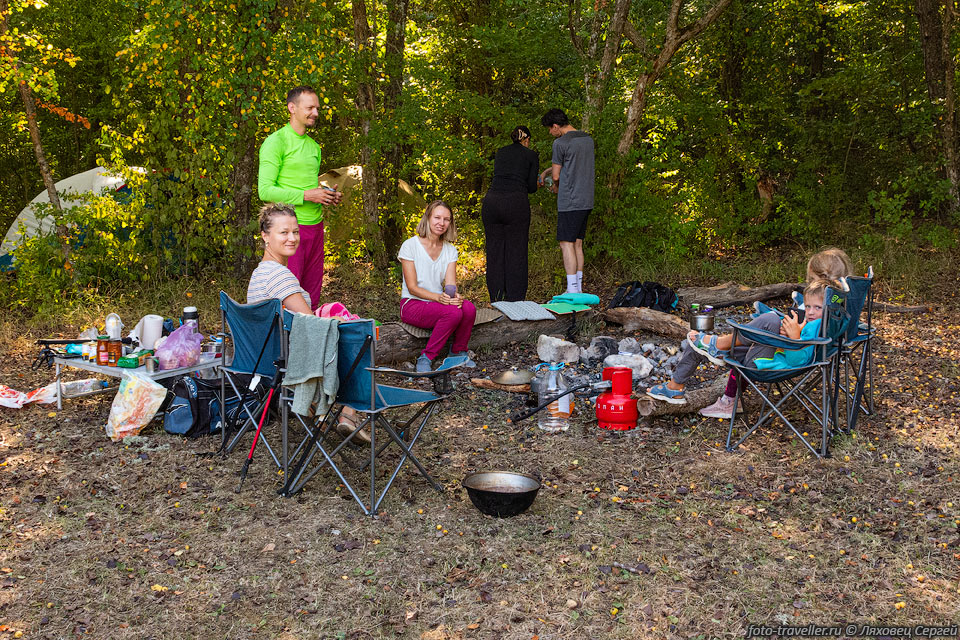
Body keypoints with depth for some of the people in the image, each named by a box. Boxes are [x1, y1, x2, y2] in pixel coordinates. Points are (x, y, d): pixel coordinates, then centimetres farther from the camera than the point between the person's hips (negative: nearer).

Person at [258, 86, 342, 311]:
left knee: (312, 295, 9)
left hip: (315, 225, 8)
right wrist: (306, 195, -17)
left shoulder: (313, 145, 18)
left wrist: (328, 196, 6)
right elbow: (265, 191, -14)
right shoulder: (276, 142, -7)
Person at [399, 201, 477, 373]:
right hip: (412, 304, -5)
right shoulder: (410, 245, -9)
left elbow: (450, 284, -4)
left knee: (469, 308, -27)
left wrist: (455, 296, -29)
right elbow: (412, 287, -13)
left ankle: (458, 352, -2)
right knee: (453, 313, -32)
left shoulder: (450, 250, 7)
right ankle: (426, 358, -18)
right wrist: (438, 297, -29)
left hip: (437, 302, 5)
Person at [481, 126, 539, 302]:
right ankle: (515, 299, 4)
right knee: (516, 252, 3)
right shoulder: (531, 155, 11)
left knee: (494, 250, 10)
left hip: (491, 201, 4)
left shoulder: (500, 152, 21)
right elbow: (531, 187, 8)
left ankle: (496, 299, 14)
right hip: (516, 203, -4)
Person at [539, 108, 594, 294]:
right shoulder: (588, 139, 14)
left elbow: (556, 176, -6)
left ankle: (572, 292, -8)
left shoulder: (560, 143, -11)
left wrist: (556, 187, 16)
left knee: (566, 244, -6)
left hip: (569, 202, -8)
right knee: (577, 244, 12)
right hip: (586, 201, 8)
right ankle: (578, 289, 14)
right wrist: (545, 172, 31)